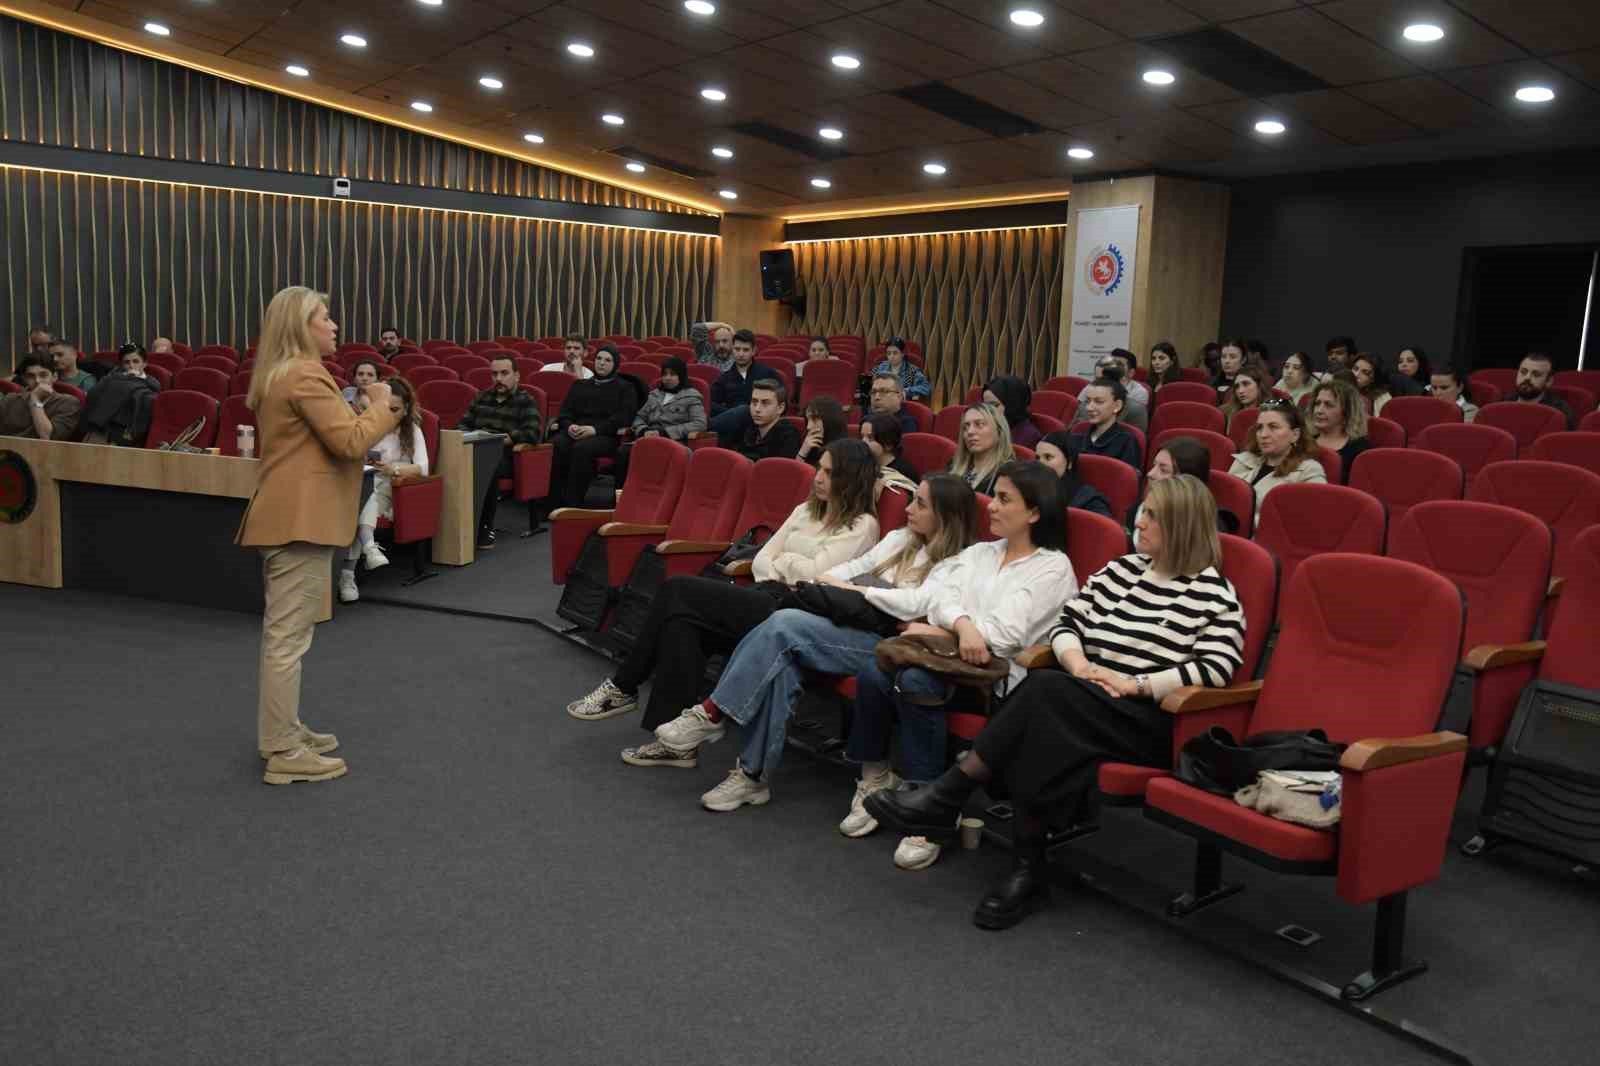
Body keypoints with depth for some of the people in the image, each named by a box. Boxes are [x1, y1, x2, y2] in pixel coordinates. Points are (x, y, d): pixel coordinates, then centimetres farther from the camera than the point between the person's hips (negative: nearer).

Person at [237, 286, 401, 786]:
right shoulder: (306, 375, -14)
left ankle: (282, 730, 29)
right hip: (301, 519, -11)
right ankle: (284, 754, -2)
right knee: (289, 636, -7)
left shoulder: (277, 376, 18)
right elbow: (351, 441, -19)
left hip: (284, 517, 11)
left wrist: (368, 408, 14)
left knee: (282, 632, 18)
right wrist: (382, 407, -5)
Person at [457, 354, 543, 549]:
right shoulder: (481, 397, 26)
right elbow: (462, 424, 28)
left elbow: (533, 433, -7)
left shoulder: (526, 401, 8)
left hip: (505, 456, -4)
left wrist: (504, 439, -17)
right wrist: (470, 437, 4)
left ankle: (485, 527, -29)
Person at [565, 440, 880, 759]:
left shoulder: (862, 525, -1)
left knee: (678, 591, -18)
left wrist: (785, 561, 6)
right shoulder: (806, 510, 22)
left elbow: (815, 574, -13)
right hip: (766, 601, 7)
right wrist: (778, 579, -3)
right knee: (682, 623, -21)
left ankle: (622, 687, -5)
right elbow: (761, 559, 17)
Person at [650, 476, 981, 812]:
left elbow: (917, 605, -15)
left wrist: (852, 589, -9)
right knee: (782, 661, -27)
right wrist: (822, 584, -1)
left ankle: (713, 713, -20)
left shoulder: (957, 564, -1)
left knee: (785, 623, -28)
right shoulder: (900, 539, 23)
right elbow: (854, 567, 20)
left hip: (886, 644, -6)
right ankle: (753, 774, -23)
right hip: (849, 627, 7)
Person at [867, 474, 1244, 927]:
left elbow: (1217, 668, -12)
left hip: (1152, 722, -5)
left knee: (1046, 692, -31)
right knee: (1041, 731, -31)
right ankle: (1028, 867, -25)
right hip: (1079, 708, 5)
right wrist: (1076, 661, -5)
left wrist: (1135, 684, -17)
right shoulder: (1121, 570, 16)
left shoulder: (1215, 594, -1)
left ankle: (947, 797, -25)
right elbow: (1066, 622, 17)